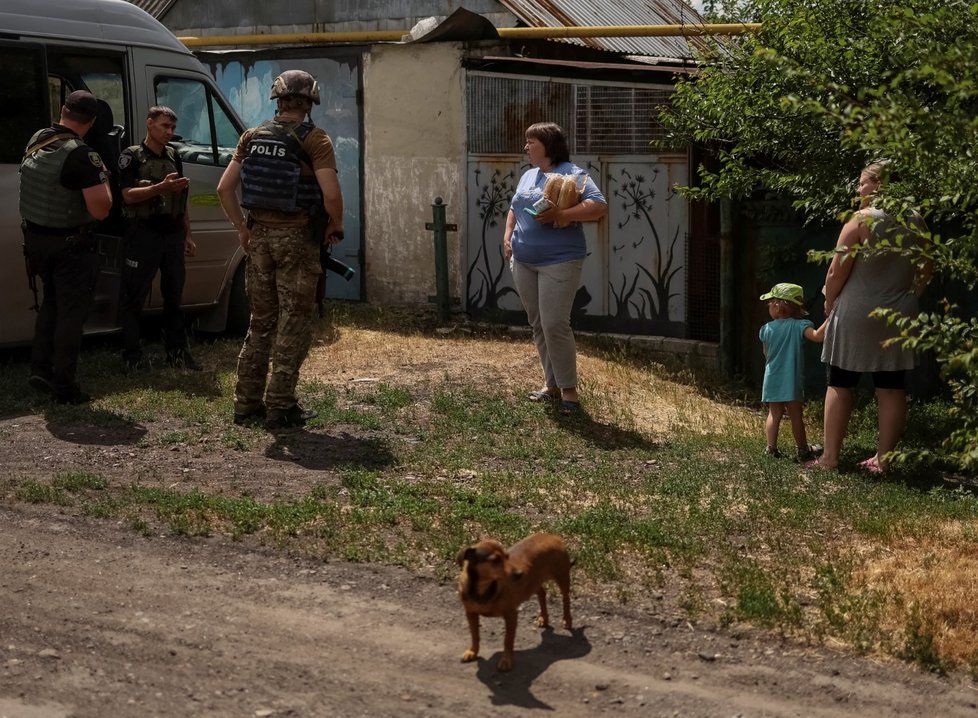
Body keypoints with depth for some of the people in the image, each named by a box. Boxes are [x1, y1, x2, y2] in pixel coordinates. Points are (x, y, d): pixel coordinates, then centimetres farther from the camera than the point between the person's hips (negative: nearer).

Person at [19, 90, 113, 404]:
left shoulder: (36, 141, 0)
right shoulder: (82, 156, -24)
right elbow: (100, 210, -26)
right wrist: (103, 180, -9)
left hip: (36, 237, 7)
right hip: (71, 245, -7)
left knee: (51, 302, 23)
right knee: (71, 311, 4)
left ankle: (40, 368, 19)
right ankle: (63, 386, 8)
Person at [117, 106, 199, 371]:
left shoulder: (174, 157, 15)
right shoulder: (131, 156, -4)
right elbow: (128, 195, -16)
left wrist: (187, 235, 17)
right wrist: (162, 187, -26)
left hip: (172, 235, 6)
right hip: (142, 236, -6)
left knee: (174, 295, 11)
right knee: (133, 298, -1)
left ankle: (177, 351, 19)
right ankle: (132, 355, 5)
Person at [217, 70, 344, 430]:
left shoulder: (253, 137, 5)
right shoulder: (314, 140, -10)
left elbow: (224, 188, 3)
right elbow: (331, 194, -19)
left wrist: (242, 228, 11)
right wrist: (335, 227, -2)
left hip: (259, 235, 5)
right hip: (296, 238, -5)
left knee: (261, 322, 15)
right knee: (293, 325, 3)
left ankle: (247, 403, 17)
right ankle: (280, 407, 4)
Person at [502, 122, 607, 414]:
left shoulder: (572, 174, -10)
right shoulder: (528, 176, 15)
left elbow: (600, 206, -20)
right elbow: (514, 209, 26)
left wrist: (561, 214, -26)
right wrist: (507, 236, 8)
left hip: (559, 262, -8)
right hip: (524, 263, 8)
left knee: (555, 325, -12)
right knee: (538, 325, 11)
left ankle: (569, 389, -2)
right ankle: (551, 383, 21)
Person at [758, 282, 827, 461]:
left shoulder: (767, 329, 2)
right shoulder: (799, 326, -10)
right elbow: (817, 335, -27)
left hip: (772, 381, 3)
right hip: (791, 381, -3)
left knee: (774, 413, 12)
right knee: (796, 416, 5)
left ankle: (771, 448, 8)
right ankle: (803, 450, 14)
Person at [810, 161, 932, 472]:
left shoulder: (862, 220, -12)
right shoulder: (916, 223, 4)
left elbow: (836, 272, -12)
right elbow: (925, 271, 12)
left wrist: (829, 303, 3)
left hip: (856, 314, -5)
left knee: (840, 384, 4)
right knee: (891, 387, 7)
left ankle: (830, 456, 4)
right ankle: (882, 457, 9)